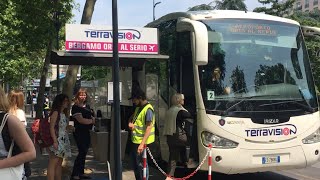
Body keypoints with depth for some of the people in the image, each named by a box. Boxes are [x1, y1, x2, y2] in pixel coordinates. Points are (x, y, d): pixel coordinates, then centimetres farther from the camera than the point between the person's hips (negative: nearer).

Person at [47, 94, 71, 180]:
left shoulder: (63, 114, 15)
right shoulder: (55, 112, -10)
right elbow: (51, 127, -15)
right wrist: (55, 141, -20)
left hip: (63, 141, 9)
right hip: (57, 141, -9)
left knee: (59, 164, 12)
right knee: (52, 164, -8)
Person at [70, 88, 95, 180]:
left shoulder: (87, 106, 13)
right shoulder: (75, 107, -10)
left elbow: (92, 117, 21)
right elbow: (80, 120, -19)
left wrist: (93, 119, -3)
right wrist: (91, 121, -6)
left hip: (86, 132, 8)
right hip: (79, 132, -8)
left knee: (84, 152, 11)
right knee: (82, 152, -11)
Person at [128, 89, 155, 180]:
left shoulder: (148, 109, -17)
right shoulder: (138, 107, 11)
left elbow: (149, 128, -22)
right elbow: (132, 117, 26)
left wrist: (142, 144, -29)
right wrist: (130, 123, 0)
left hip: (141, 142, -9)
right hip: (135, 141, 9)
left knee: (141, 165, -2)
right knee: (135, 164, 19)